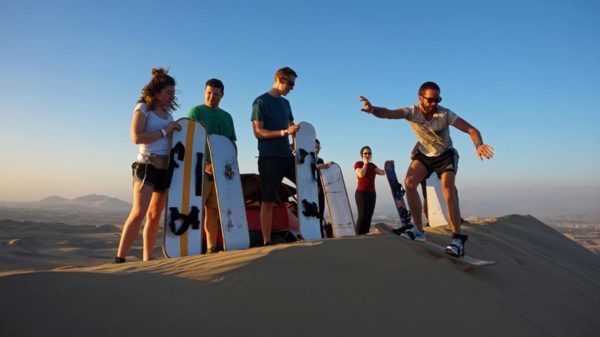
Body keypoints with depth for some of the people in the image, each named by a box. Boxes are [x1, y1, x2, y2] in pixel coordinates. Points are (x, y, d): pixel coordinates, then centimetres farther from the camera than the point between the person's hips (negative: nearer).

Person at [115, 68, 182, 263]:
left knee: (155, 214, 6)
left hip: (166, 167, 7)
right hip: (148, 165, -6)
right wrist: (164, 131, -15)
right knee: (139, 212, -16)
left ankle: (147, 259, 11)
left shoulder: (167, 113, 18)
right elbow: (136, 137, -13)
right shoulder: (143, 108, 0)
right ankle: (119, 258, -11)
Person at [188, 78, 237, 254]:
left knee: (214, 209, 8)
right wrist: (204, 164, -16)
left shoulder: (227, 116, 18)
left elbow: (232, 143, 19)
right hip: (201, 168, -5)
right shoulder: (196, 111, 2)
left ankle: (212, 247, 14)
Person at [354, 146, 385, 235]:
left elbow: (382, 172, 8)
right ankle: (358, 236, -15)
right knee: (362, 216, -15)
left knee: (369, 216, 0)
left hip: (372, 193, 7)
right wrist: (365, 164, -9)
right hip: (361, 193, -6)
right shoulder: (358, 164, 0)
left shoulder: (372, 165, 18)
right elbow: (361, 174, -18)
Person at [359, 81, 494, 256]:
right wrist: (372, 109, -63)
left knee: (448, 189, -23)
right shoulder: (411, 112, -22)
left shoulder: (445, 114, -25)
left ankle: (457, 238, -16)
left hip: (446, 155, -2)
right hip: (424, 154, 2)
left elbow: (471, 129, -28)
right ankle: (418, 229, -6)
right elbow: (389, 113, -40)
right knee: (409, 182, -19)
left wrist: (479, 145, -50)